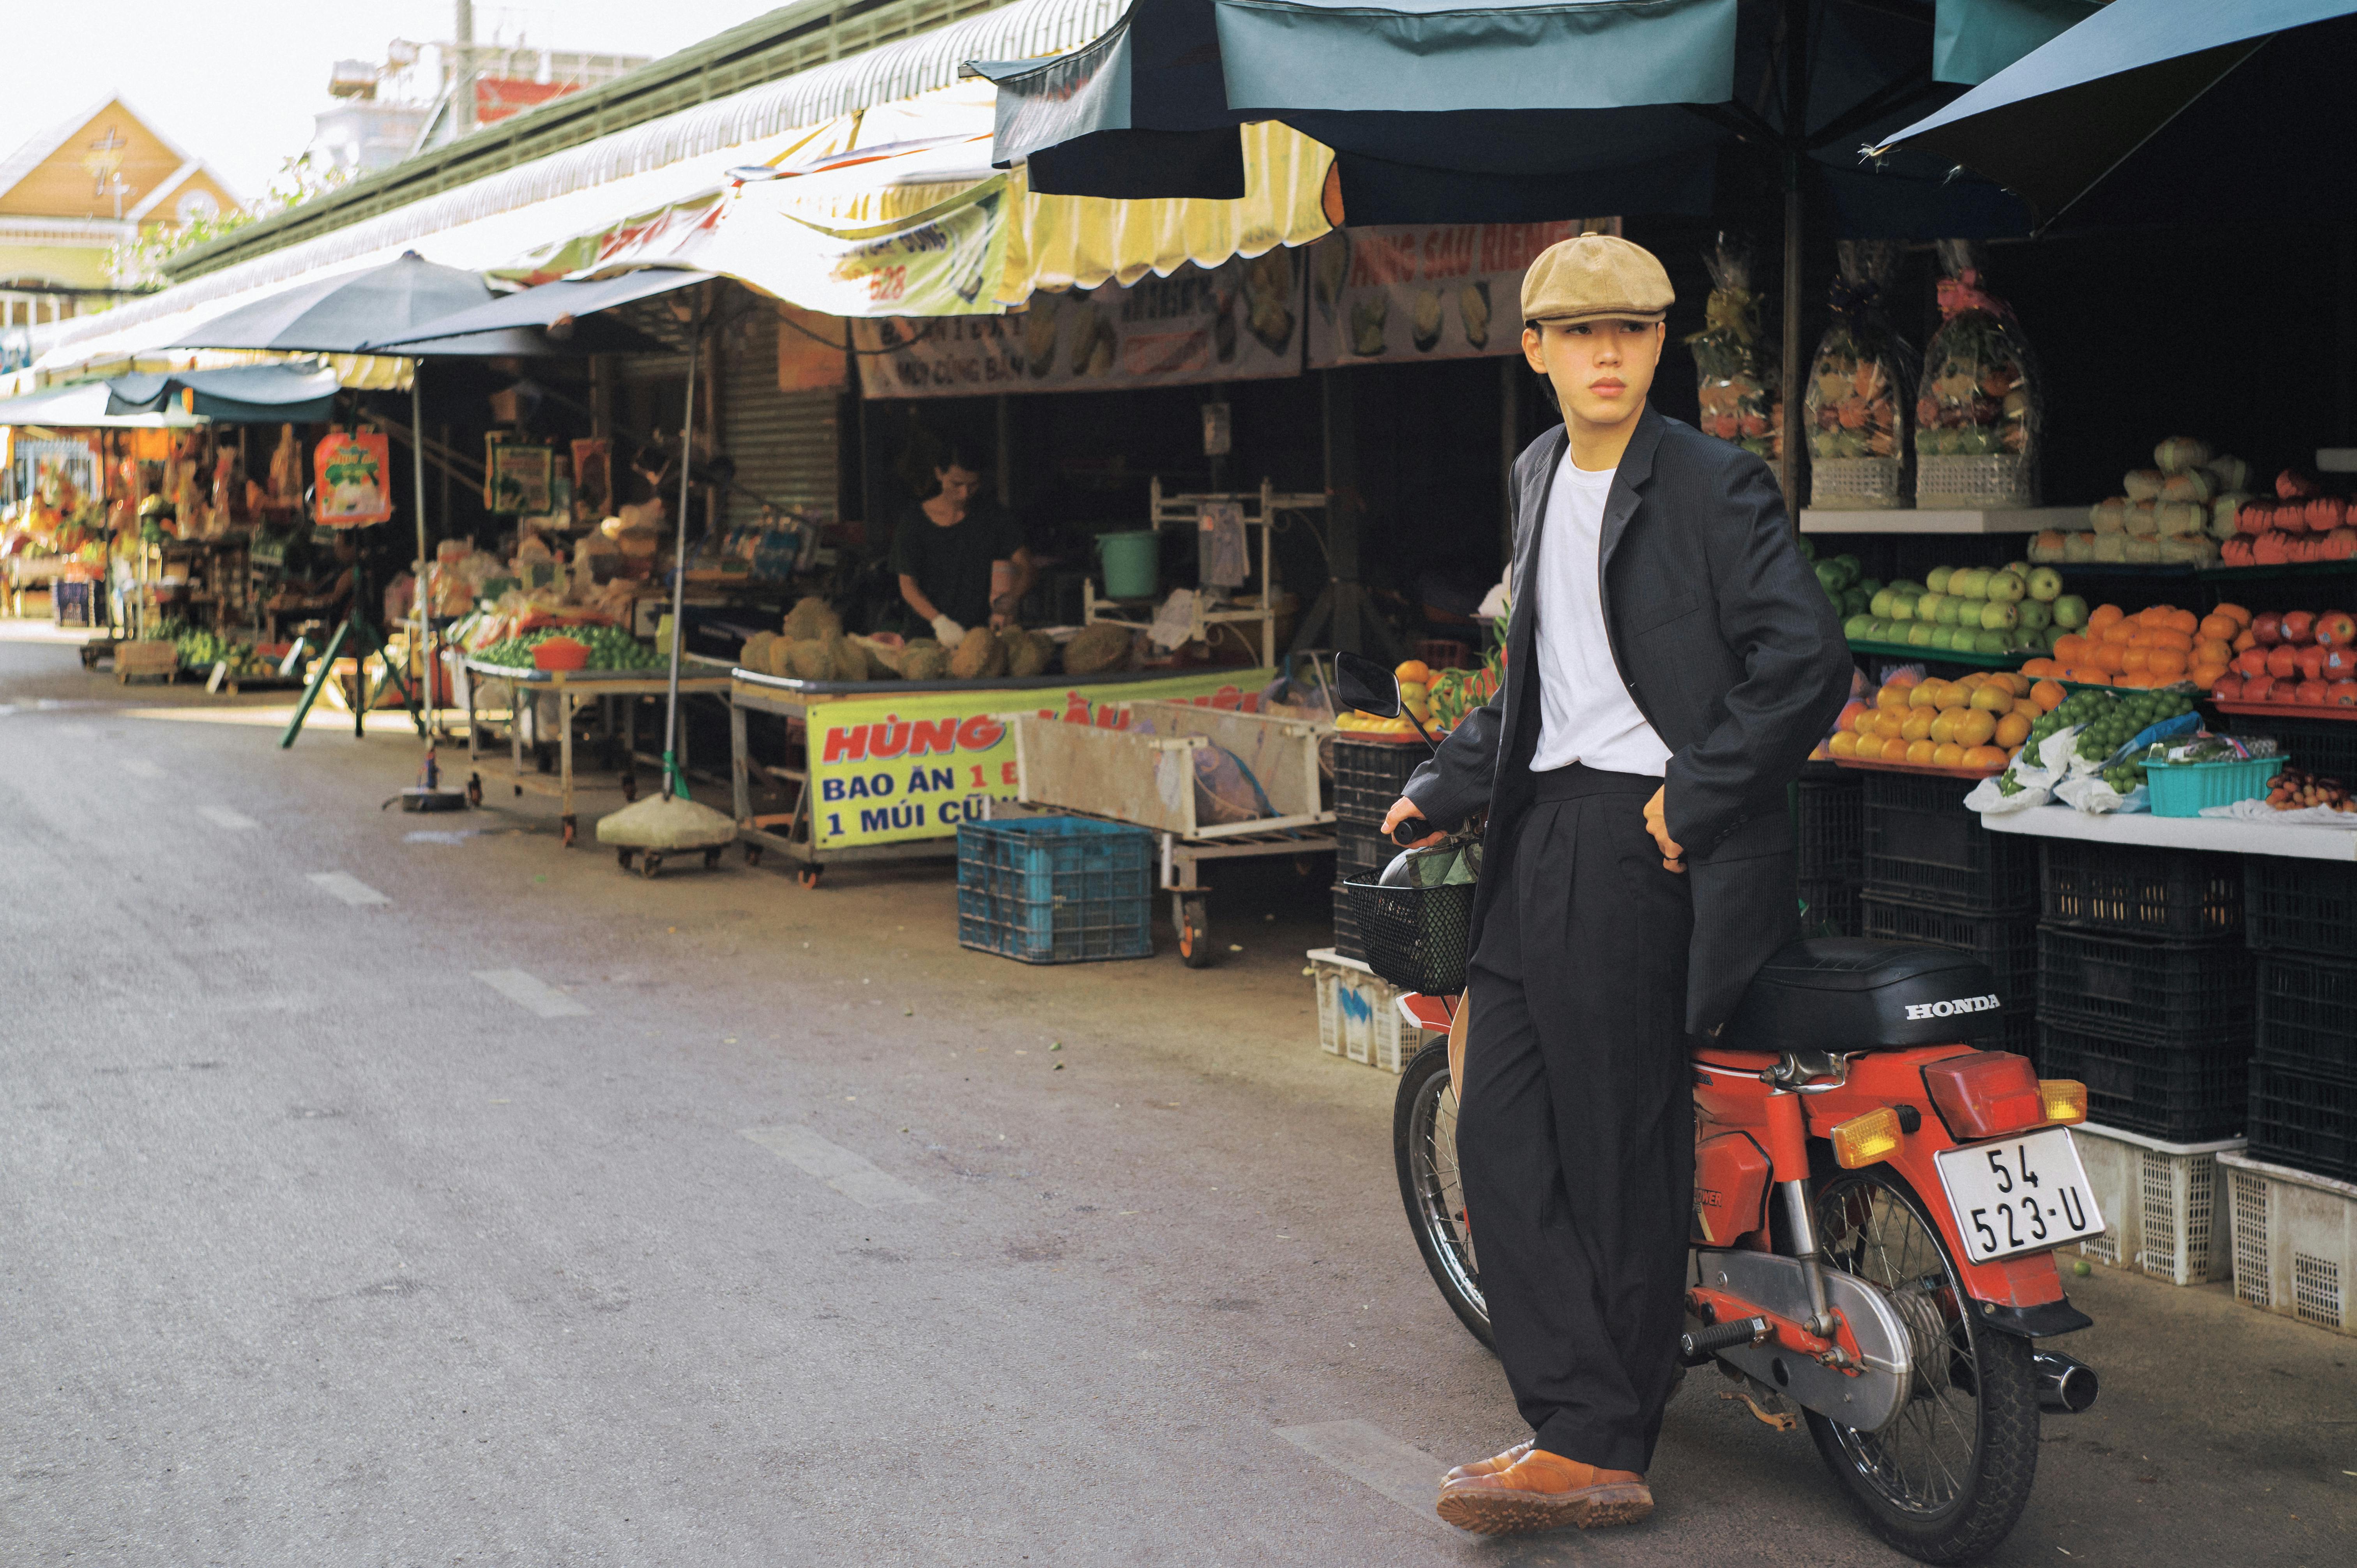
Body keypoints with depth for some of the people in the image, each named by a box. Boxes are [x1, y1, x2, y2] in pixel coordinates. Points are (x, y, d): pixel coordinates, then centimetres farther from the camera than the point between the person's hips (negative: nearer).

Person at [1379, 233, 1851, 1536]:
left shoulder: (1715, 485, -7)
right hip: (1541, 826, 8)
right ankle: (1576, 1424, 7)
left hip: (1645, 840, -8)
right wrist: (1445, 786, 20)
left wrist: (1693, 797, -15)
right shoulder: (1539, 476, 17)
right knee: (1501, 1136, 2)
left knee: (1617, 1150, -3)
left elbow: (1807, 663, -14)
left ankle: (1602, 1450, 7)